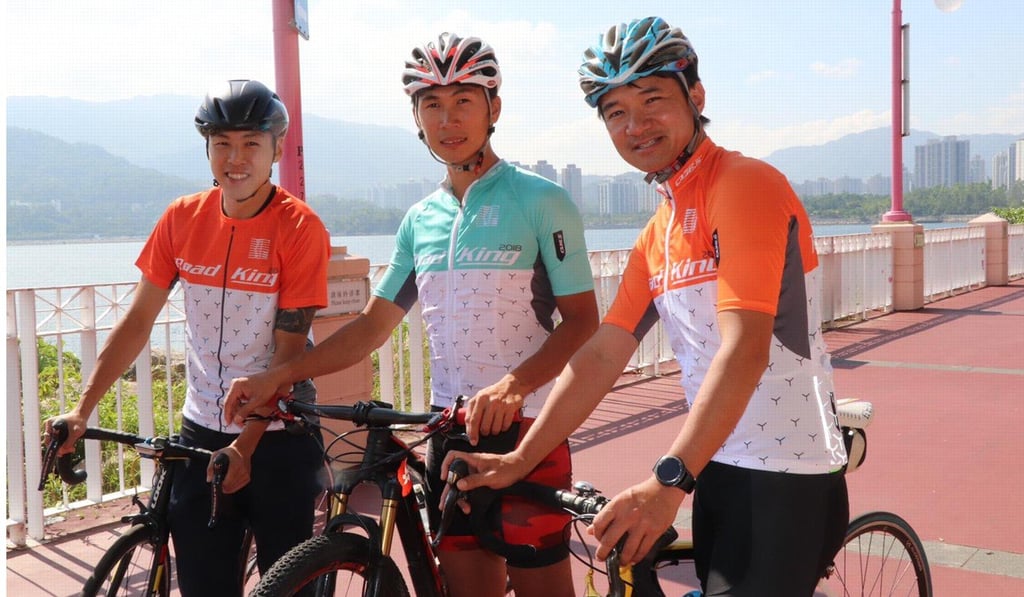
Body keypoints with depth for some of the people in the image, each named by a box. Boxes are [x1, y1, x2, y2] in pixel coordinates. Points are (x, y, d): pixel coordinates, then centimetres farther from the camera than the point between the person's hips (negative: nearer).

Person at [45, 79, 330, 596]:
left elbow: (288, 351, -15)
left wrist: (244, 446, -19)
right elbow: (137, 322, 4)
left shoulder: (300, 228, -12)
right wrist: (81, 409, -3)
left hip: (277, 440, -3)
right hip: (201, 436, 3)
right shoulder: (182, 218, 0)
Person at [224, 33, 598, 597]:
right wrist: (280, 374, -2)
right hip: (451, 428, 5)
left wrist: (513, 385, -27)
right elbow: (373, 324, 10)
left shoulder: (541, 200, -6)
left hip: (526, 426, -5)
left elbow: (582, 321, -10)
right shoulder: (420, 220, 10)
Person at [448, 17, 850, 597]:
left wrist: (669, 479, -31)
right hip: (719, 468, 8)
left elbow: (744, 349, -25)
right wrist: (520, 458, 4)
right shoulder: (657, 234, 11)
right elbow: (600, 355, 8)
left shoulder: (744, 184, -14)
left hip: (785, 478, -7)